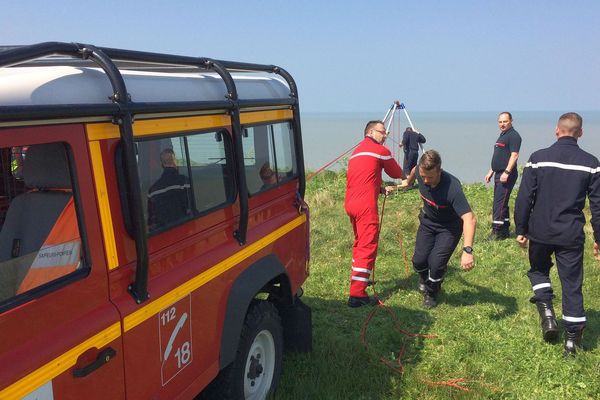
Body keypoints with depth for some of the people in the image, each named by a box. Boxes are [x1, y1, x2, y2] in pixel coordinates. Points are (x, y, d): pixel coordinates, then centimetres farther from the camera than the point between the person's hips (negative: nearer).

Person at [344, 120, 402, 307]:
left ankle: (358, 279, 38)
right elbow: (397, 174, 9)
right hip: (366, 205, -9)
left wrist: (380, 188, 16)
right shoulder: (381, 151, -1)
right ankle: (357, 294, -12)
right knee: (367, 247, -8)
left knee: (359, 243, 24)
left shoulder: (356, 151, 23)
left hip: (350, 203, 9)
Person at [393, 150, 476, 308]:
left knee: (436, 262, -17)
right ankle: (424, 278, 36)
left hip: (449, 227, -4)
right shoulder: (420, 171, -23)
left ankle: (431, 292, 17)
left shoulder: (452, 187, -40)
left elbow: (470, 218, -48)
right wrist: (407, 183, 28)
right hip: (428, 222, 4)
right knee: (419, 261, -3)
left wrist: (467, 250, -59)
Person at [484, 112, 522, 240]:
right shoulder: (502, 136, 19)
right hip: (499, 174, 10)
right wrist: (491, 172, 23)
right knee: (501, 203, 14)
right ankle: (504, 231, 21)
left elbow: (514, 155, -21)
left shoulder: (513, 136, -11)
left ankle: (498, 231, -9)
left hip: (506, 175, -10)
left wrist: (506, 172, -27)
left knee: (499, 203, -12)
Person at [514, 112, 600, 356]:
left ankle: (546, 309, 5)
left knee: (538, 269, 25)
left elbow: (524, 198, -6)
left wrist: (521, 230, 4)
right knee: (572, 284, 9)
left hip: (540, 232, 0)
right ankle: (572, 339, 15)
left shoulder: (538, 158, -6)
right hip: (572, 235, 1)